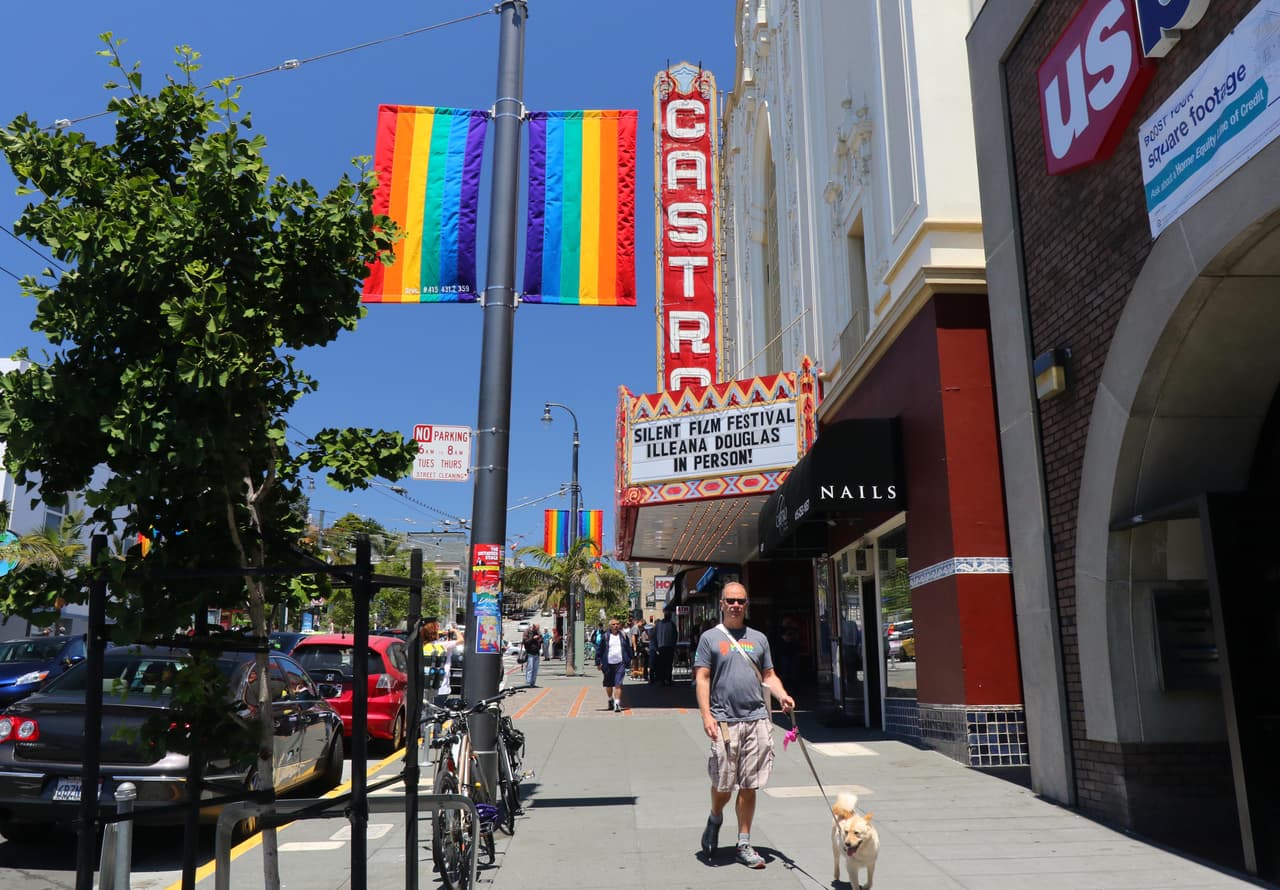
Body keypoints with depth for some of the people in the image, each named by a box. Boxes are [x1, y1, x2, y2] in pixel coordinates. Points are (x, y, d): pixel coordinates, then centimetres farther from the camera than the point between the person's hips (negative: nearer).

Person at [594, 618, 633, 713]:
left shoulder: (624, 636, 5)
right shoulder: (605, 637, 0)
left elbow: (629, 649, 14)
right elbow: (599, 650, 4)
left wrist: (629, 660, 11)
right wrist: (598, 662, 1)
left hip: (620, 663, -1)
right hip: (608, 664, 1)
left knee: (618, 684, -13)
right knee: (608, 685, 15)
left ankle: (617, 704, -13)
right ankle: (610, 700, 40)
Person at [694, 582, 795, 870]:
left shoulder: (759, 638, 14)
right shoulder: (710, 637, 3)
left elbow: (769, 675, 17)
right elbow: (702, 678, -1)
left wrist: (782, 695, -2)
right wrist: (706, 715, -12)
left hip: (756, 719, 3)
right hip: (724, 720, -3)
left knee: (749, 786, 6)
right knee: (723, 784, 2)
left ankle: (744, 844, 17)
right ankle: (715, 818, 33)